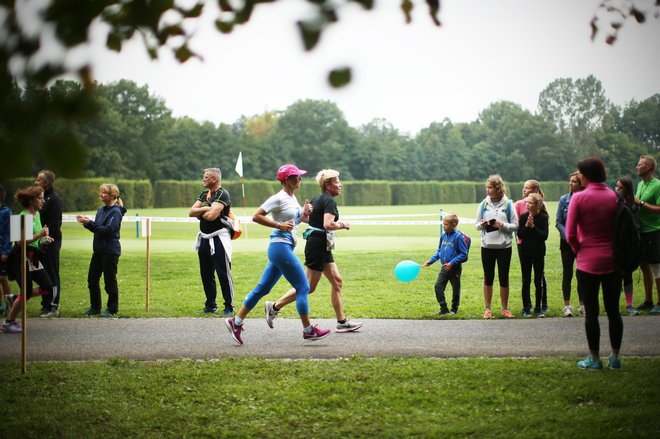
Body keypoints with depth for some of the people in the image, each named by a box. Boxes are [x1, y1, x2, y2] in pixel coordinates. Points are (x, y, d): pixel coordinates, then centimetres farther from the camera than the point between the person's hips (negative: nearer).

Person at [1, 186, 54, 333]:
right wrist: (39, 235, -28)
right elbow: (20, 241, -26)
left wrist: (44, 239, 8)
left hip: (32, 258, 9)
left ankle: (14, 299, 18)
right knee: (27, 292, -7)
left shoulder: (37, 214, 10)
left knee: (47, 288, 4)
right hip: (21, 258, -9)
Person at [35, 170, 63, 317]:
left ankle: (53, 306, 2)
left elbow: (54, 223, -17)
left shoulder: (54, 199, -12)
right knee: (43, 273, 11)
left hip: (51, 241, -8)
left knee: (52, 273, -3)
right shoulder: (43, 197, 14)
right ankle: (46, 305, 18)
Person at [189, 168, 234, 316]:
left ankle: (229, 306, 3)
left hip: (218, 239, -8)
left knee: (223, 273, -5)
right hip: (204, 238, 8)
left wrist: (200, 213, -2)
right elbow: (191, 212, 7)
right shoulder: (204, 194, 15)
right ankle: (211, 305, 21)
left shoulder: (222, 194, -11)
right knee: (206, 274, 12)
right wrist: (205, 209, -10)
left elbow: (211, 216, -21)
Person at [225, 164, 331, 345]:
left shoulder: (292, 198, 15)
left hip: (285, 248, 9)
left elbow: (294, 222, 26)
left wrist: (304, 214, 6)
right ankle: (308, 330, 2)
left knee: (263, 288, 10)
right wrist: (279, 225, -18)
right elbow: (256, 216, -15)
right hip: (280, 247, -9)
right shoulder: (279, 198, -12)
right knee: (303, 287, -5)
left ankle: (236, 322, 14)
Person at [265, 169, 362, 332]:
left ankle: (342, 322, 9)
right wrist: (342, 225, -10)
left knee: (337, 282, 8)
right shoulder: (329, 201, -14)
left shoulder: (317, 199, 14)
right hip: (318, 246, -10)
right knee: (309, 287, -4)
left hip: (322, 247, 10)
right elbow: (328, 224, -27)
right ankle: (275, 307, 1)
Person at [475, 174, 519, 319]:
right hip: (487, 246, 2)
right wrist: (482, 225, -13)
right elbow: (476, 224, 9)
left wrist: (503, 225, -18)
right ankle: (488, 308, 14)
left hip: (504, 246, -2)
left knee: (504, 277, 5)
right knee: (488, 277, 7)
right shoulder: (484, 204, 4)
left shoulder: (508, 204, -2)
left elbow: (515, 225, -1)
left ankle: (505, 308, 16)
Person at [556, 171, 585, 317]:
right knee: (567, 274, 2)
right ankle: (567, 306, 7)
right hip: (567, 242, 1)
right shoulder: (564, 199, 0)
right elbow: (558, 222, 0)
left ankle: (582, 305, 17)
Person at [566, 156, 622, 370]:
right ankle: (615, 358, 17)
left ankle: (594, 359, 10)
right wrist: (617, 249, 10)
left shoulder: (579, 198, -11)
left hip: (588, 262, -3)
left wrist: (579, 250, 6)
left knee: (591, 312, 5)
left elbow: (570, 234, -10)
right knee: (613, 310, 12)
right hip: (613, 260, 4)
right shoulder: (614, 196, -1)